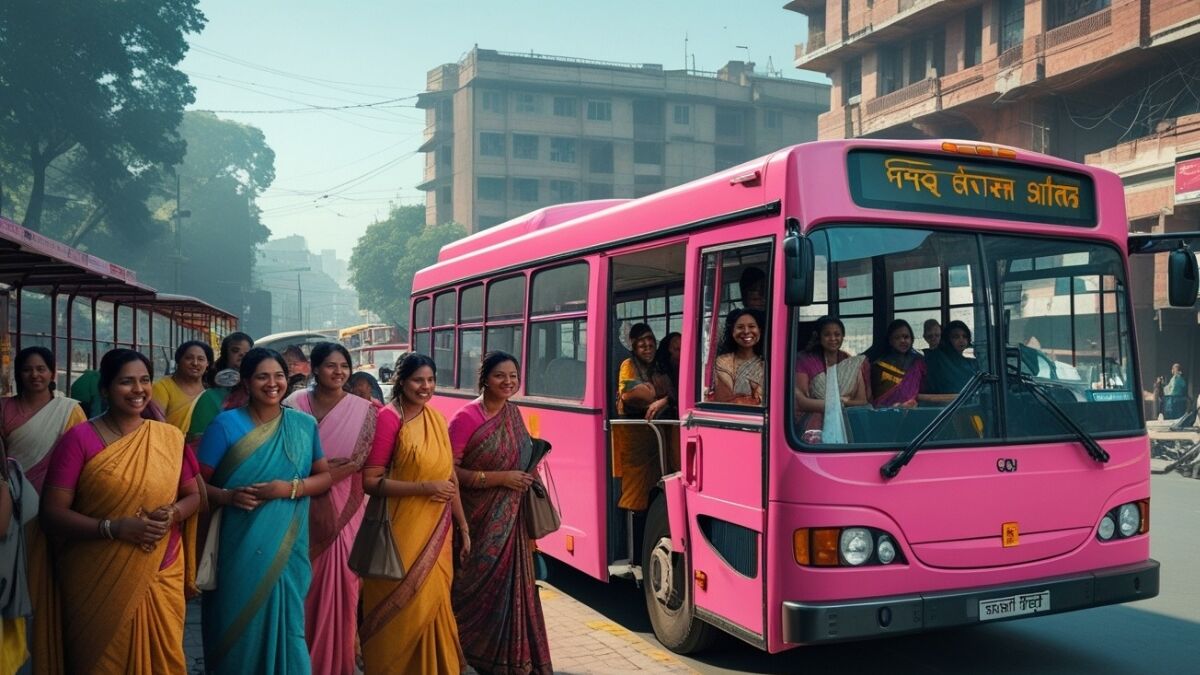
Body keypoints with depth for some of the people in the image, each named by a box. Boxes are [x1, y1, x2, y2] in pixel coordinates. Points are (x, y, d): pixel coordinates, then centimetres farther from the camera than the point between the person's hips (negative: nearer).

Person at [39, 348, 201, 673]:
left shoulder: (170, 437, 2)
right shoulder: (80, 438, -8)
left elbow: (193, 495, 10)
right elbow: (52, 514, -10)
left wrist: (171, 513, -12)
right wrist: (114, 527, -23)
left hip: (160, 576, 3)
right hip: (98, 580, -2)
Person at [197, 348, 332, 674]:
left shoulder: (305, 424, 5)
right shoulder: (226, 424, -2)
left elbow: (324, 476, 8)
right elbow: (196, 483, -2)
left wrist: (290, 488, -10)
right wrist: (228, 496, -21)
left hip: (288, 549, 2)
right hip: (239, 547, -1)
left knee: (286, 622, 5)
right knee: (237, 625, 6)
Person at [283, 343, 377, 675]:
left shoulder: (363, 410, -2)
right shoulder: (296, 404, -1)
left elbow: (360, 460, -6)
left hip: (342, 509, 0)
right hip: (303, 507, 0)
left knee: (337, 581, 3)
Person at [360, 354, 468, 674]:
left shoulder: (437, 419, 8)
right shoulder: (389, 418, -12)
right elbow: (370, 481, -16)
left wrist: (463, 526, 15)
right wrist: (425, 487, -21)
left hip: (436, 532, 6)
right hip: (403, 532, -6)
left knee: (433, 603, 12)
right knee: (404, 607, 4)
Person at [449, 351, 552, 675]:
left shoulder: (513, 413, 8)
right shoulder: (466, 417, -13)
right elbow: (451, 471, -17)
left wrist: (526, 473, -1)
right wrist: (500, 479, -20)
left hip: (512, 518, 6)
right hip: (479, 519, -6)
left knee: (512, 584, 8)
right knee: (478, 583, 0)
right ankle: (467, 649, 17)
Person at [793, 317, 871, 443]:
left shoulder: (852, 364, 14)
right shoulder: (805, 361, 3)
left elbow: (862, 401, 6)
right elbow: (801, 402, -6)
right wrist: (841, 401, -9)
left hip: (845, 421, 2)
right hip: (815, 422, -2)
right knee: (814, 439, -34)